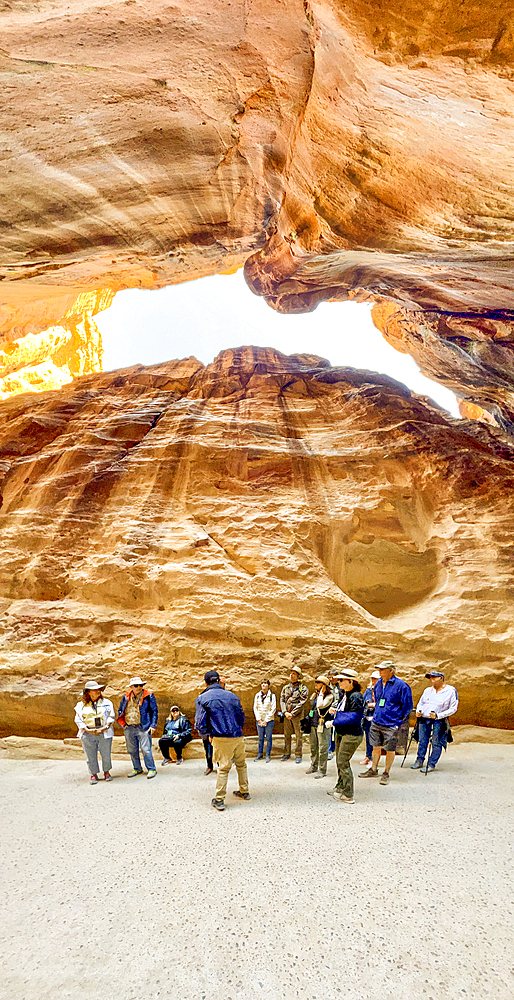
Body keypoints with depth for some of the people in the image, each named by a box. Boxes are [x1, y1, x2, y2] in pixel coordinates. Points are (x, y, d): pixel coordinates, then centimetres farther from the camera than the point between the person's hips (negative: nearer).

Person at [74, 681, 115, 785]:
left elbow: (111, 717, 5)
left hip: (104, 733, 0)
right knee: (90, 756, 3)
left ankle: (107, 772, 24)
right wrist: (88, 730, -10)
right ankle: (93, 774, 18)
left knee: (106, 754, 3)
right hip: (88, 734, 0)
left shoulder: (106, 703, 8)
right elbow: (78, 720, 4)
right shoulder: (81, 705, 7)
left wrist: (104, 728, -10)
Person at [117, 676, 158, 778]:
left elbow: (154, 711, 0)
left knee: (145, 749, -7)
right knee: (132, 750, 12)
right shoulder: (126, 696, 8)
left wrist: (153, 725, -6)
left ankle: (151, 769, 4)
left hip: (143, 727, -4)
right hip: (129, 728, 5)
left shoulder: (148, 696, -2)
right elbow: (120, 710, 17)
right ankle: (137, 769, 27)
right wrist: (123, 724, 7)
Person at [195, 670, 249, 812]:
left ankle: (219, 800, 5)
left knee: (223, 768, 2)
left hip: (221, 739, -4)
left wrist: (205, 734, 11)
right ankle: (244, 792, 32)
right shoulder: (232, 695, 9)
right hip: (238, 736, 4)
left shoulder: (203, 698, -4)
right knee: (241, 764, 20)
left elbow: (200, 723, -6)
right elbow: (241, 716, 14)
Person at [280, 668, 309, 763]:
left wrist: (292, 714, -14)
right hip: (287, 715, 4)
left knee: (298, 735, -1)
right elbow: (282, 701, 9)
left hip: (297, 716, -4)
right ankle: (286, 754, 19)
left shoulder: (303, 689, -3)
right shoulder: (285, 688, 13)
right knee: (287, 735, 9)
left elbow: (302, 703, -10)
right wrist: (285, 712, -7)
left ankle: (298, 756, 6)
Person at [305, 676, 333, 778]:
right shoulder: (314, 695, 14)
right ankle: (313, 767, 28)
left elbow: (320, 705, -23)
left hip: (323, 725, -7)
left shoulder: (329, 696, -9)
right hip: (313, 724, 7)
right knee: (313, 747, 15)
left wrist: (321, 693, -15)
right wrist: (309, 719, 19)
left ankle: (322, 770, 4)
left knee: (322, 748, -3)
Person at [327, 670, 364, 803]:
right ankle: (340, 787, 34)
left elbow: (353, 718, -24)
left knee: (343, 763, -4)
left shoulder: (356, 697, -20)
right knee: (339, 761, 18)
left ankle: (348, 796, 5)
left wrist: (334, 721, -19)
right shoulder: (345, 694, 9)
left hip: (351, 735, -9)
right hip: (341, 733, 9)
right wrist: (335, 710, 4)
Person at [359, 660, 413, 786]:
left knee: (390, 750, 5)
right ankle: (373, 770, 29)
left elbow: (408, 705, -7)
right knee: (376, 747, 14)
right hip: (376, 722, 6)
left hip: (391, 725, -6)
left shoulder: (401, 685, -13)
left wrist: (399, 721, -5)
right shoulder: (378, 684, 7)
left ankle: (386, 774, 18)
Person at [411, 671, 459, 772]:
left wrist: (438, 715, -17)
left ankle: (431, 764, 7)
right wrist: (418, 711, -1)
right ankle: (419, 761, 24)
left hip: (439, 721, -5)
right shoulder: (427, 690, 14)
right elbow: (420, 703, 22)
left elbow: (453, 708, -6)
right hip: (423, 719, 5)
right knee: (422, 741, 11)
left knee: (436, 743, -2)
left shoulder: (451, 691, -3)